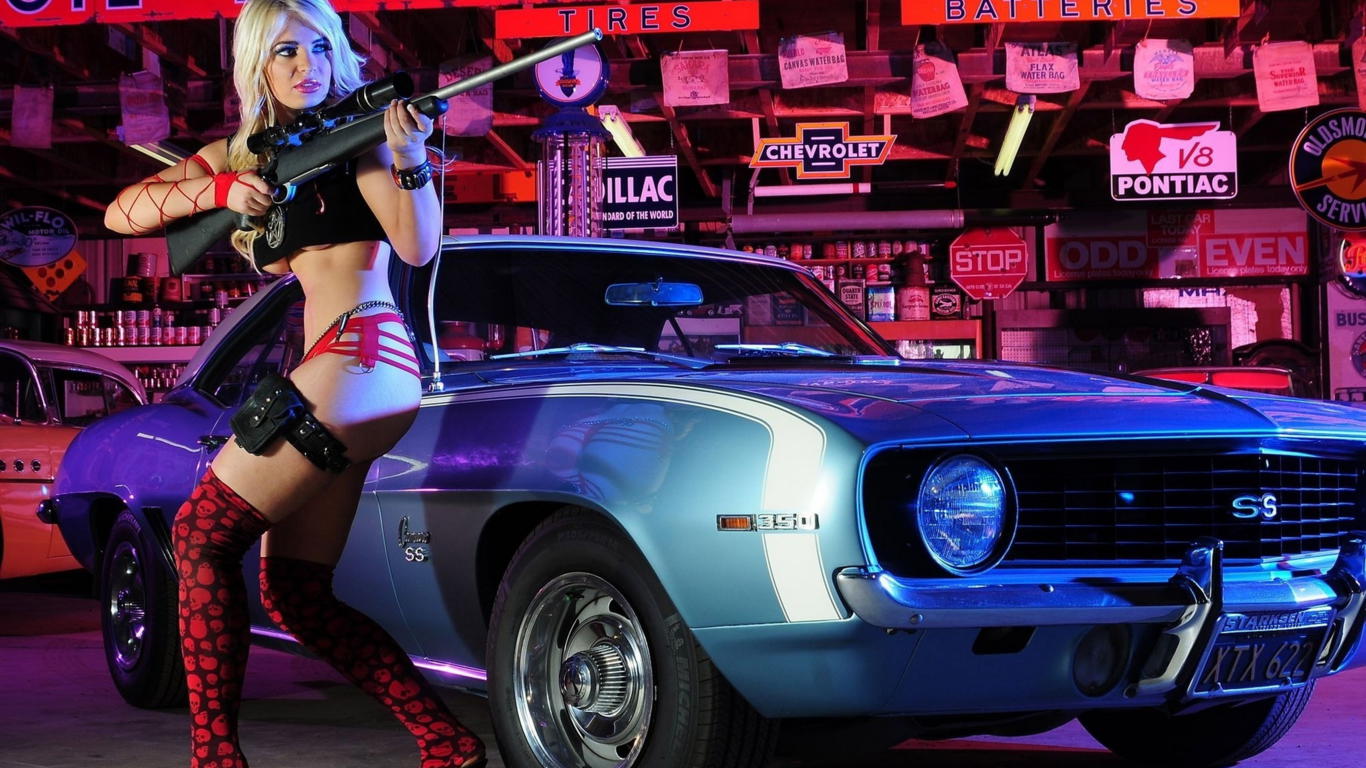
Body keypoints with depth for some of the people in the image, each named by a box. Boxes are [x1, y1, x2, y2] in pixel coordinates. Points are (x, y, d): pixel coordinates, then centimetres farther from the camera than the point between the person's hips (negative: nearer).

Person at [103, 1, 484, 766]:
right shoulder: (237, 154, 20)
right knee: (295, 593, 7)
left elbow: (418, 248, -9)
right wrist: (220, 190, -5)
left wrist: (409, 158, -25)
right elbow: (121, 213, 10)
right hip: (342, 379, 8)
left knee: (203, 534, -8)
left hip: (361, 355, -8)